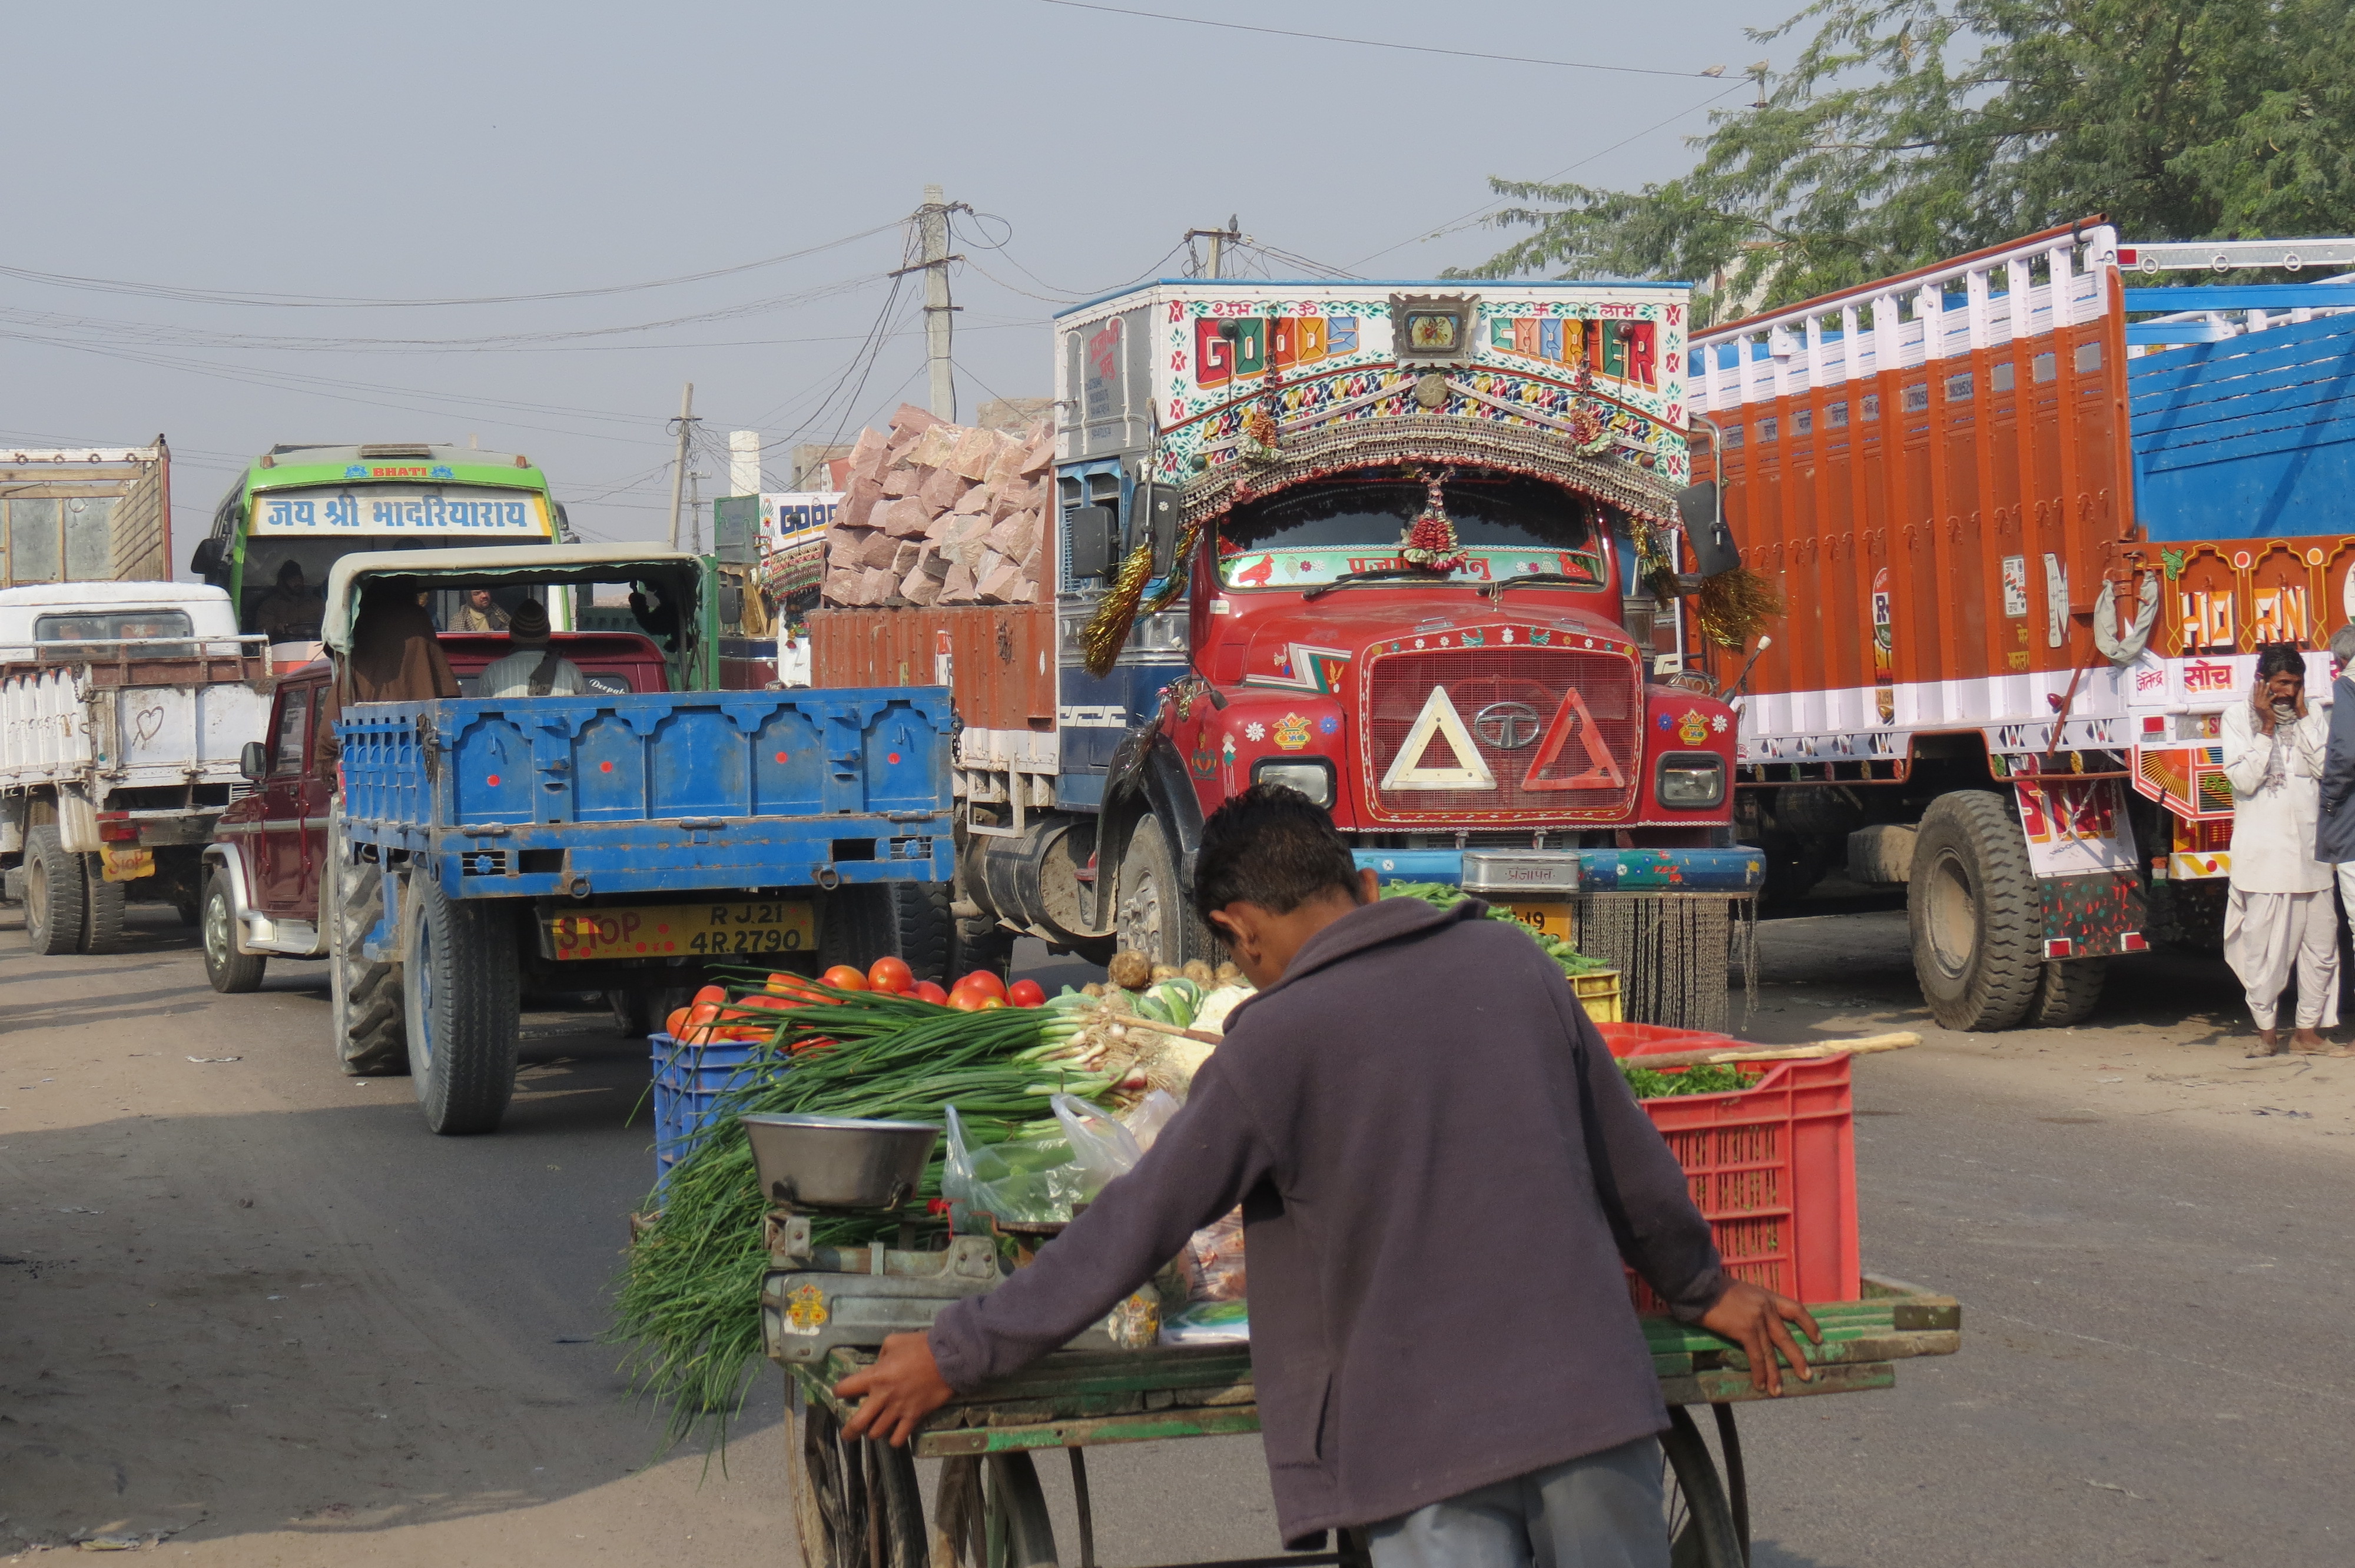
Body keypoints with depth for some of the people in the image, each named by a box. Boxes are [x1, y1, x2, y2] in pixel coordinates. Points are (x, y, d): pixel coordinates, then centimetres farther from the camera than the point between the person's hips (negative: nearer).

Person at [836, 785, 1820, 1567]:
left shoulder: (1274, 1041, -6)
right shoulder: (1509, 962, 7)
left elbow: (1136, 1227, -2)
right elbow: (1628, 1157, 18)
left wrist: (959, 1355, 8)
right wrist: (1701, 1287, 35)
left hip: (1423, 1431, -4)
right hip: (1590, 1393, 4)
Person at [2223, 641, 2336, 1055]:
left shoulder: (2312, 716, 10)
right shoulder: (2238, 717, 0)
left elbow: (2327, 769, -3)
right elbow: (2244, 779, -9)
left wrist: (2301, 719, -5)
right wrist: (2267, 727, -11)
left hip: (2311, 848, 4)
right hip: (2264, 853, -4)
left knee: (2320, 942, 4)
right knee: (2265, 945, -3)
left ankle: (2308, 1031, 13)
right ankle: (2267, 1031, 8)